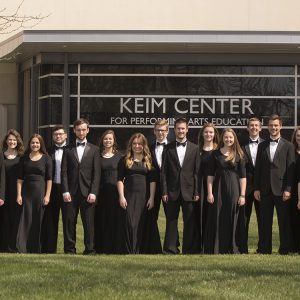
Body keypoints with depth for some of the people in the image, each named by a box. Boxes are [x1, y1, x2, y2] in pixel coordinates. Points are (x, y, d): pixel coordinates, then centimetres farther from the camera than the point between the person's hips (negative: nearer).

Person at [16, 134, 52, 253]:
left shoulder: (46, 158, 2)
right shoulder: (24, 158, 8)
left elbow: (49, 179, 0)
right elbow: (20, 178, 6)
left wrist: (47, 195, -7)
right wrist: (19, 194, -2)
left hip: (40, 192, -1)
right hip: (26, 193, 1)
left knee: (38, 221, 0)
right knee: (26, 221, -3)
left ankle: (36, 250, 7)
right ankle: (22, 248, -3)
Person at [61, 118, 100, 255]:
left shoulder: (94, 150, 10)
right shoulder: (68, 150, 12)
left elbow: (97, 173, 3)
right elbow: (64, 172, 6)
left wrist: (93, 192, -7)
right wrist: (65, 191, -5)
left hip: (87, 192, -1)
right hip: (71, 192, 1)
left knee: (88, 223, -3)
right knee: (69, 222, 0)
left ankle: (89, 250, 1)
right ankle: (69, 250, 7)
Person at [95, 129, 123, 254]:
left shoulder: (119, 156, 6)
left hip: (115, 191, 0)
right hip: (101, 191, 0)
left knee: (115, 219, 0)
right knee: (101, 220, 1)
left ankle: (115, 248, 5)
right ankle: (101, 248, 7)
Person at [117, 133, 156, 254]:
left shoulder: (149, 161, 9)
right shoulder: (125, 161, 7)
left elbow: (152, 180, 5)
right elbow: (120, 179, 3)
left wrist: (151, 198, -3)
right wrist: (121, 197, -7)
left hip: (144, 196, 1)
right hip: (129, 196, -1)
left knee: (141, 225, 1)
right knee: (130, 224, -8)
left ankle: (139, 251, 8)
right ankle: (130, 252, -8)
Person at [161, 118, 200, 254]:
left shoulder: (194, 148, 7)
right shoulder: (168, 148, 6)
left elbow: (197, 172, 4)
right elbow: (164, 172, 3)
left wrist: (197, 192, -3)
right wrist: (164, 191, -5)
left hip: (188, 191, 0)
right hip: (172, 191, 0)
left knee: (190, 221, 1)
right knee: (171, 221, 3)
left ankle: (189, 249, 8)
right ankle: (170, 249, 8)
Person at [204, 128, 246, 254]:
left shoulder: (238, 155, 3)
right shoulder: (215, 154, 4)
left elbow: (242, 176, 1)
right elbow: (210, 174, 3)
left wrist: (242, 195, -5)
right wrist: (209, 192, -5)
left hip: (233, 189, 0)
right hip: (218, 188, 0)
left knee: (232, 220, 2)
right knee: (216, 219, 0)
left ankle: (231, 249, 10)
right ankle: (215, 249, 6)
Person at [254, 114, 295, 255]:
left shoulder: (288, 146, 2)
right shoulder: (262, 146, 11)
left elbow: (291, 169, -2)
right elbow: (258, 168, 10)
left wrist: (288, 189, -10)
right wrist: (256, 188, 2)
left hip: (281, 190, -3)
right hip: (265, 189, 3)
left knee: (284, 222, 1)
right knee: (265, 221, 5)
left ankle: (285, 249, 6)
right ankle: (264, 248, 11)